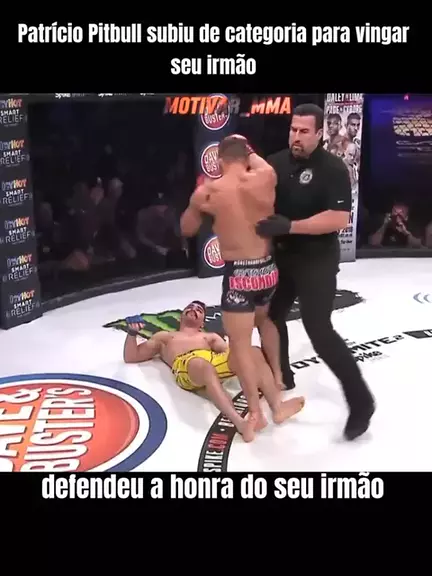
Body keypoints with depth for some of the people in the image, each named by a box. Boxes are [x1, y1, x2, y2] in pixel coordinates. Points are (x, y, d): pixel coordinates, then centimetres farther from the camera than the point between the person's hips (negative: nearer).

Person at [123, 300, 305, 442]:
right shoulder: (163, 337, 40)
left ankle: (277, 406, -46)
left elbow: (231, 352, 22)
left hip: (216, 360, 4)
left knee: (254, 352, -26)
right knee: (204, 366, -42)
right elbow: (131, 357, 32)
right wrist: (132, 333, 16)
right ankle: (240, 422, -62)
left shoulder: (211, 337, 42)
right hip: (186, 366, -3)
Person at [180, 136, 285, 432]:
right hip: (268, 268, 5)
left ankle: (255, 411, 4)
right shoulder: (266, 177, -4)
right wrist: (246, 149, 34)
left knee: (240, 342, 6)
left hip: (238, 274, -4)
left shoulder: (207, 191, -8)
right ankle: (277, 375, 42)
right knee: (265, 318, 33)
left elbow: (187, 229, 10)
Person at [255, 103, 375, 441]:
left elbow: (339, 219, -25)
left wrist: (289, 226, -27)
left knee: (319, 330, -11)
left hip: (317, 261, -7)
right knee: (271, 316, 18)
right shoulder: (277, 163, 2)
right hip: (282, 256, 7)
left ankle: (361, 400, 3)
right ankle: (280, 376, 42)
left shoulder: (333, 169, -16)